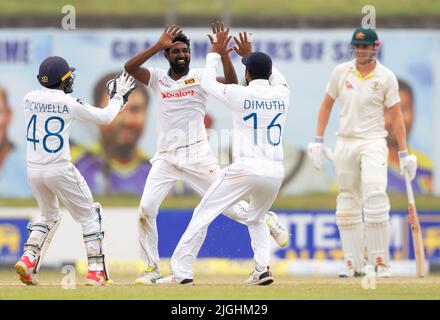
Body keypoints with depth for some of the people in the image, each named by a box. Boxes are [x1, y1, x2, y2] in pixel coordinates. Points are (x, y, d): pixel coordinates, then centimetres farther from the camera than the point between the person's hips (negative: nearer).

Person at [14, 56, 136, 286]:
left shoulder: (30, 99, 2)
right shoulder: (68, 103, -11)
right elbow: (105, 117, -1)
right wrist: (119, 96, 15)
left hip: (33, 170, 5)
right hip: (59, 170, -5)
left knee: (49, 216, 25)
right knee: (89, 216, 10)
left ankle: (28, 259, 5)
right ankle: (95, 272, 5)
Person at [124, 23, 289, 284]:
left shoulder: (200, 77, -2)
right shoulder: (158, 79, 4)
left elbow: (232, 83, -18)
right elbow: (129, 67, -13)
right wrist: (159, 45, -22)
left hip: (198, 157, -2)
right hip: (166, 159, 2)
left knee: (226, 204, 1)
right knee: (146, 210, -10)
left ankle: (267, 220, 30)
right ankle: (152, 268, 3)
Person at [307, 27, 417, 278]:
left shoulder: (386, 77, -3)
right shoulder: (341, 72, 5)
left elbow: (396, 116, -1)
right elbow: (327, 105, 13)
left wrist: (404, 153, -5)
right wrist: (318, 141, 6)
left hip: (373, 143, -4)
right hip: (345, 142, 4)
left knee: (375, 198, -18)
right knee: (348, 205, 3)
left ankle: (381, 262, -14)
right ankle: (354, 264, 7)